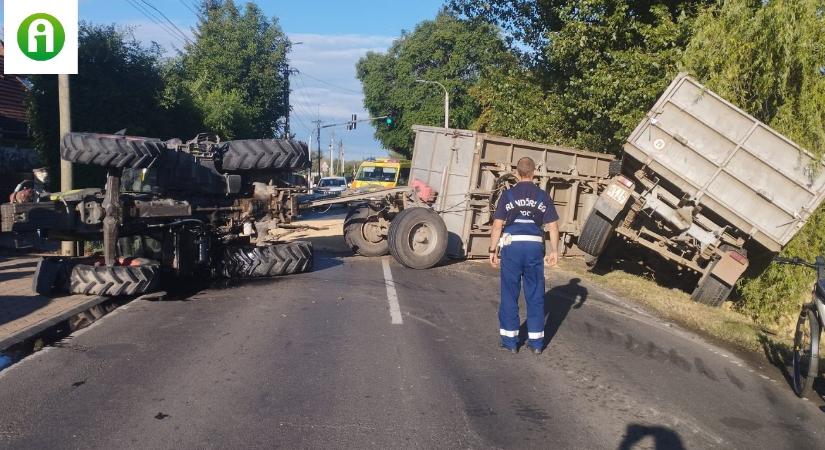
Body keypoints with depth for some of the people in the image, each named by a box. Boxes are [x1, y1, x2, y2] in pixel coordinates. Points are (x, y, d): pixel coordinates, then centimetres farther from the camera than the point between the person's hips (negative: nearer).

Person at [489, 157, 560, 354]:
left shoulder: (507, 195, 0)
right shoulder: (543, 197, 4)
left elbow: (497, 225, -4)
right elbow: (553, 227, 3)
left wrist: (493, 250, 2)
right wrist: (554, 251, 11)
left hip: (512, 246, -1)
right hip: (535, 247, 1)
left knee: (510, 295, 8)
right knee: (535, 296, 10)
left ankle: (510, 341, 13)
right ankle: (536, 342, 16)